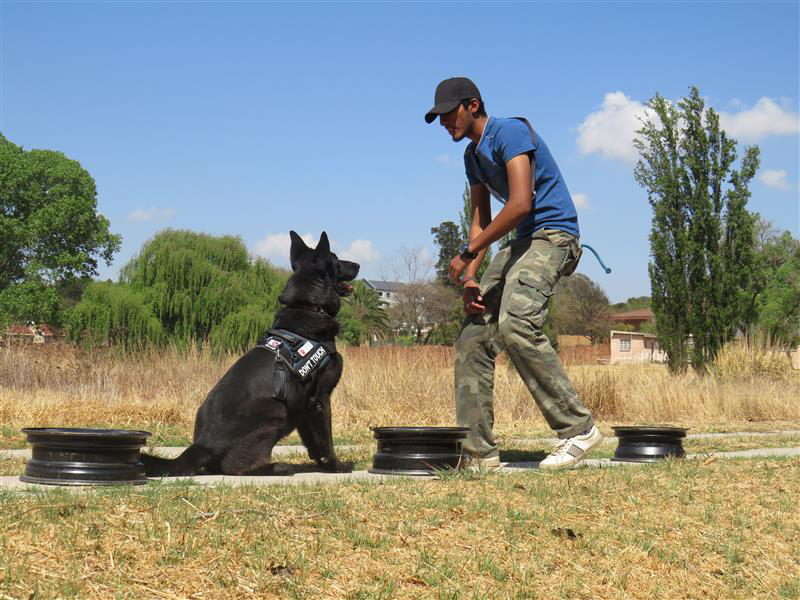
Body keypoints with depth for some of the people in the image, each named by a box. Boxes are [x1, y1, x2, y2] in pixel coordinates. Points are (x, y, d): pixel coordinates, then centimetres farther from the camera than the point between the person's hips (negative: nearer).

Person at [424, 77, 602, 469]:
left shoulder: (509, 132, -12)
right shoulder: (473, 154, 17)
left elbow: (520, 204, -23)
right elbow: (481, 220, 17)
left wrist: (468, 255, -18)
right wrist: (470, 278, 2)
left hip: (552, 234, -10)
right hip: (520, 242, 10)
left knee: (515, 325, -29)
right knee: (472, 335, 0)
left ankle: (578, 428, -20)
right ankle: (478, 450, 3)